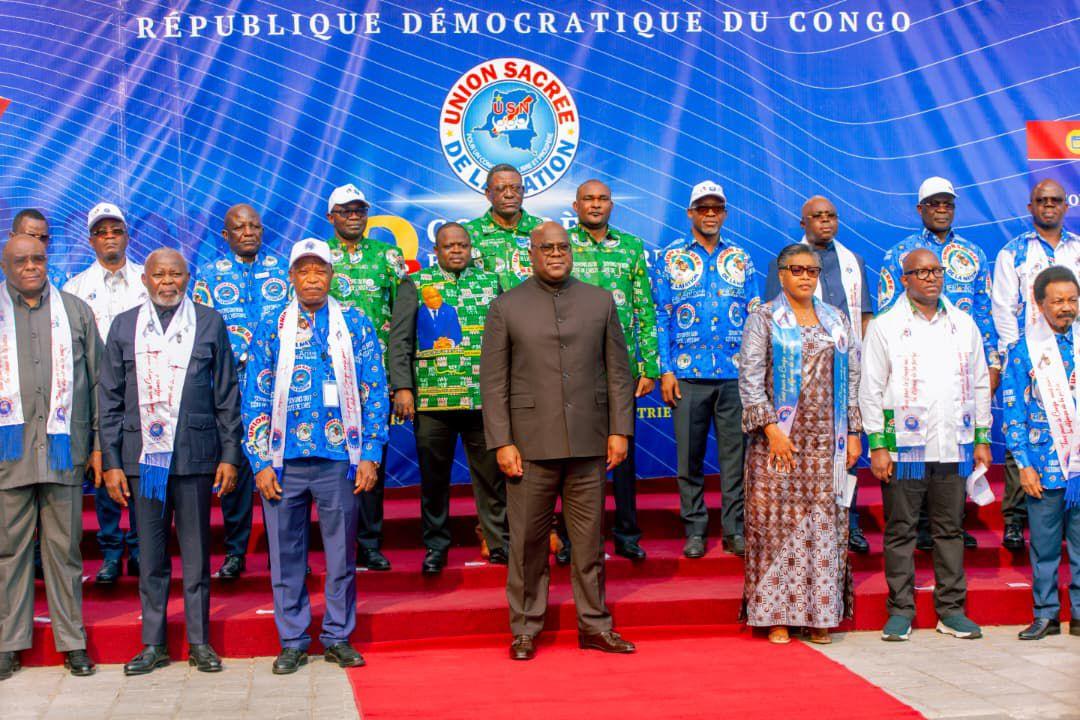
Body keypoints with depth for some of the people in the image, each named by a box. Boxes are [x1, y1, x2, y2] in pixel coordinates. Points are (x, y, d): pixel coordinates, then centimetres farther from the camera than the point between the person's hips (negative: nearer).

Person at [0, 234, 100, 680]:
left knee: (65, 547, 5)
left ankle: (72, 641, 12)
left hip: (64, 446, 1)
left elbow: (97, 379, 11)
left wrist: (99, 443, 5)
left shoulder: (75, 311, 12)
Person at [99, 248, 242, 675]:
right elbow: (109, 400, 8)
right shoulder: (124, 327, 9)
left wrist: (230, 455, 1)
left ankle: (200, 642, 15)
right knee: (150, 555, 6)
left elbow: (227, 395, 6)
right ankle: (154, 644, 16)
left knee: (196, 552, 5)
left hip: (195, 456, -1)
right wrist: (111, 462, 2)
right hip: (142, 456, 1)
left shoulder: (209, 323, 6)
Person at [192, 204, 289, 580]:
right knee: (234, 464, -2)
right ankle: (235, 551, 8)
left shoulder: (285, 268, 12)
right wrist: (240, 358, -6)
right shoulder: (209, 274, 11)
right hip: (232, 383, 0)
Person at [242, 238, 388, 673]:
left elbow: (374, 392, 3)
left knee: (341, 552, 7)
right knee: (285, 554, 6)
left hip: (339, 459, 0)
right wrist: (261, 463, -2)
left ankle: (338, 637, 20)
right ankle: (292, 641, 18)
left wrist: (370, 455, -3)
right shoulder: (271, 331, 6)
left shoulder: (356, 326, 5)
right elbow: (255, 400, 5)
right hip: (284, 462, 1)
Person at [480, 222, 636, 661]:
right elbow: (493, 381, 1)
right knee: (527, 541, 3)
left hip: (588, 443, 2)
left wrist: (619, 430, 1)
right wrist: (501, 442, -7)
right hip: (531, 443, -1)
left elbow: (618, 371, 9)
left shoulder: (600, 302, 10)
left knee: (589, 538, 8)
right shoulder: (506, 307, 4)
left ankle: (594, 624, 19)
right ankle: (525, 628, 16)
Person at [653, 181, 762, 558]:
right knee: (689, 454, 3)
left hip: (736, 374, 1)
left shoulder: (741, 260, 12)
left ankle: (735, 529, 11)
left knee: (735, 452, 3)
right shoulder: (671, 258, 7)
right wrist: (665, 371, -4)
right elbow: (661, 317, 4)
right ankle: (695, 530, 13)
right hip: (687, 373, -1)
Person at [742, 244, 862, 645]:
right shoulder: (763, 319, 3)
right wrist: (771, 429, -13)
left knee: (825, 525, 1)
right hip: (779, 438, -3)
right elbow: (750, 379, -4)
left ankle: (819, 614, 8)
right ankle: (776, 615, 3)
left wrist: (853, 433, 7)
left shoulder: (837, 321, 14)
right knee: (779, 522, -4)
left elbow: (852, 379, 14)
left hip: (826, 442, 3)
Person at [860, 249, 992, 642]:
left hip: (954, 446, 3)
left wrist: (982, 438, 11)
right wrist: (877, 445, -8)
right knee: (900, 531, 2)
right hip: (903, 446, -3)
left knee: (950, 529, 8)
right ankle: (901, 611, 10)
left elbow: (979, 384, 16)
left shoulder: (964, 324, 12)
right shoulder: (884, 327, 0)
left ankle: (951, 610, 17)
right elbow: (870, 390, -2)